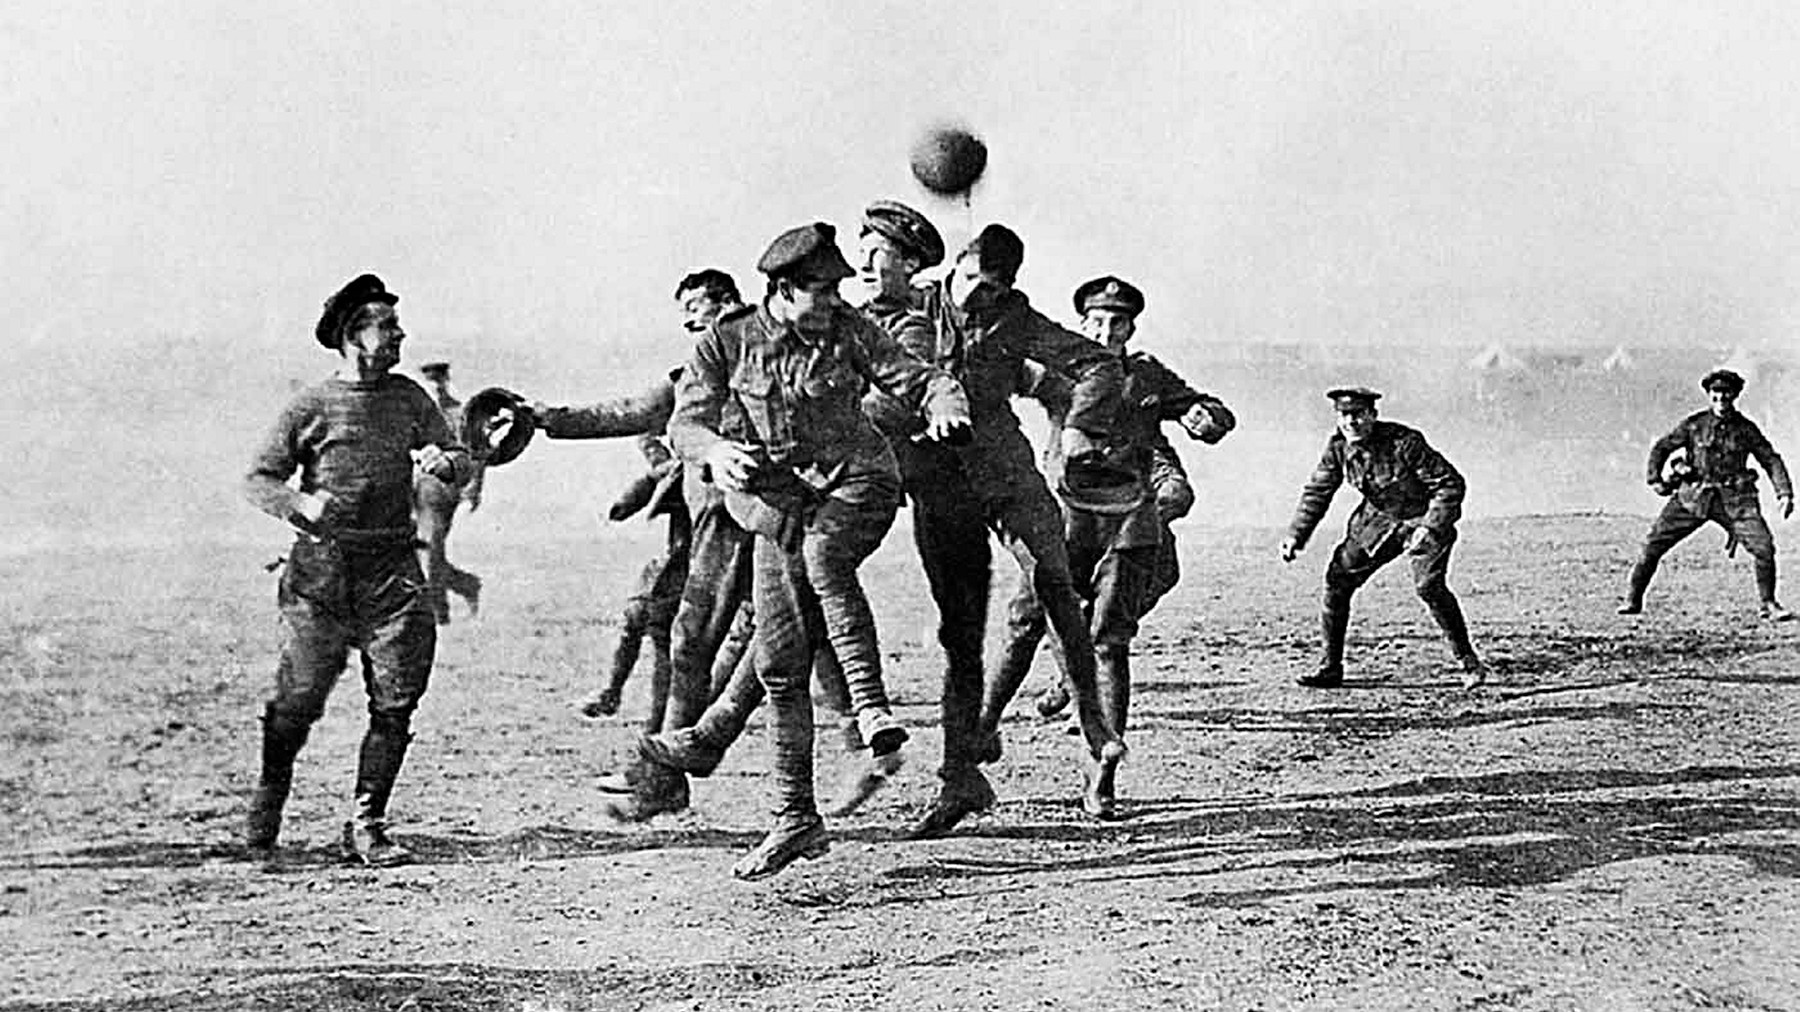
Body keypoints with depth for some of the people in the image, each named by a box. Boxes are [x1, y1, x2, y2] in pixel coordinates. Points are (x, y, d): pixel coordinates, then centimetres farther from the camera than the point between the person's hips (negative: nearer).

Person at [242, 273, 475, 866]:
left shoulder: (409, 399, 12)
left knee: (395, 704, -5)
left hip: (391, 571, 3)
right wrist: (303, 504, -18)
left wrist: (444, 463, -14)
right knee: (299, 700, -2)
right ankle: (269, 795, 26)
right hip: (320, 571, -3)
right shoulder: (311, 407, 1)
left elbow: (462, 462, 10)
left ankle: (366, 826, 5)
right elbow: (257, 480, 2)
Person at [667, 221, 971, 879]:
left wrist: (944, 407, -26)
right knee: (780, 662, 1)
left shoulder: (848, 331, 0)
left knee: (824, 556, -38)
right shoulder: (726, 344, -1)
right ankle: (795, 818, 11)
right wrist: (717, 452, -28)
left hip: (856, 482, -2)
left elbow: (914, 379, -3)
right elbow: (685, 422, -6)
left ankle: (870, 703, -35)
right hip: (777, 503, 2)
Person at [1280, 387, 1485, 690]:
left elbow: (1450, 484, -25)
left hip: (1425, 519, -6)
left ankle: (1469, 662, -9)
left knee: (1428, 585, -25)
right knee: (1338, 578, -3)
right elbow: (1317, 492, 3)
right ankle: (1331, 667, 7)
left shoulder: (1405, 442, -28)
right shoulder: (1338, 447, -11)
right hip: (1378, 520, 6)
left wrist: (1429, 528, -34)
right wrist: (1295, 536, -4)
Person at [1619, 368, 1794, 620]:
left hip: (1733, 499, 0)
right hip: (1693, 496, 0)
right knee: (1653, 544, -6)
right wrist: (1654, 479, 0)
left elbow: (1772, 460, 9)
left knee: (1764, 547, -13)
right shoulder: (1693, 424, 0)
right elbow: (1661, 448, 10)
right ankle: (1633, 599, 7)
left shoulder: (1746, 429, 2)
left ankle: (1769, 604, 6)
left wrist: (1785, 494, -2)